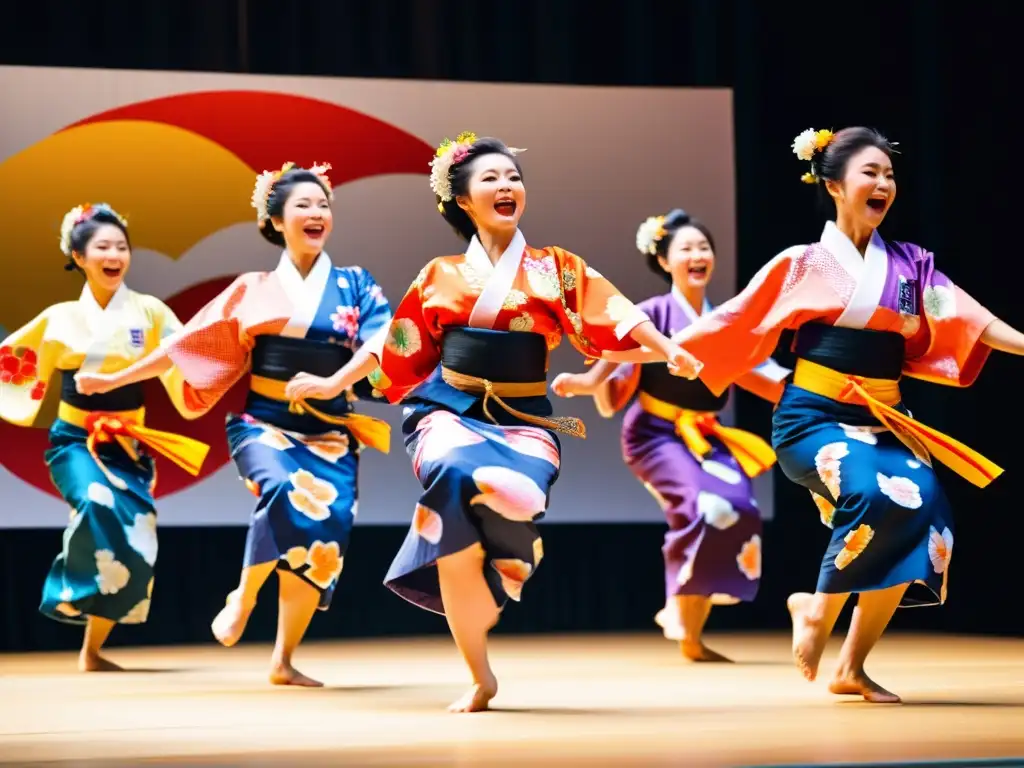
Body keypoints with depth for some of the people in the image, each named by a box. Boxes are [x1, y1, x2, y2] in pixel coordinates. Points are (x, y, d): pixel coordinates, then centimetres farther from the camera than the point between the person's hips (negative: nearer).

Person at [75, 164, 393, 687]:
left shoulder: (353, 285, 8)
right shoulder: (253, 290, 8)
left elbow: (380, 339, -9)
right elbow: (187, 344, 12)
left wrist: (332, 383, -26)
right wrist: (114, 379, 12)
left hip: (329, 433, 2)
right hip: (264, 423, -1)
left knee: (326, 528, -15)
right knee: (286, 495, -32)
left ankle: (283, 661, -2)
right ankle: (243, 597, -11)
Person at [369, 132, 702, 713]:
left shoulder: (555, 268, 9)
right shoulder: (441, 276, 11)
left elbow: (613, 316, -2)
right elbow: (396, 348, 20)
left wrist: (669, 351, -17)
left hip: (523, 420, 0)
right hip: (451, 411, 0)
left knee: (511, 491, -37)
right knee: (454, 477, -35)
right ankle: (480, 676, -25)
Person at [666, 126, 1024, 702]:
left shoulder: (910, 265, 11)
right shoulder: (804, 264, 1)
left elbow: (964, 319, 0)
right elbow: (735, 322, 2)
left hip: (883, 423, 5)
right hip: (817, 417, -5)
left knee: (924, 508, -20)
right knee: (877, 498, -33)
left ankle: (853, 668, -6)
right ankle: (817, 608, -6)